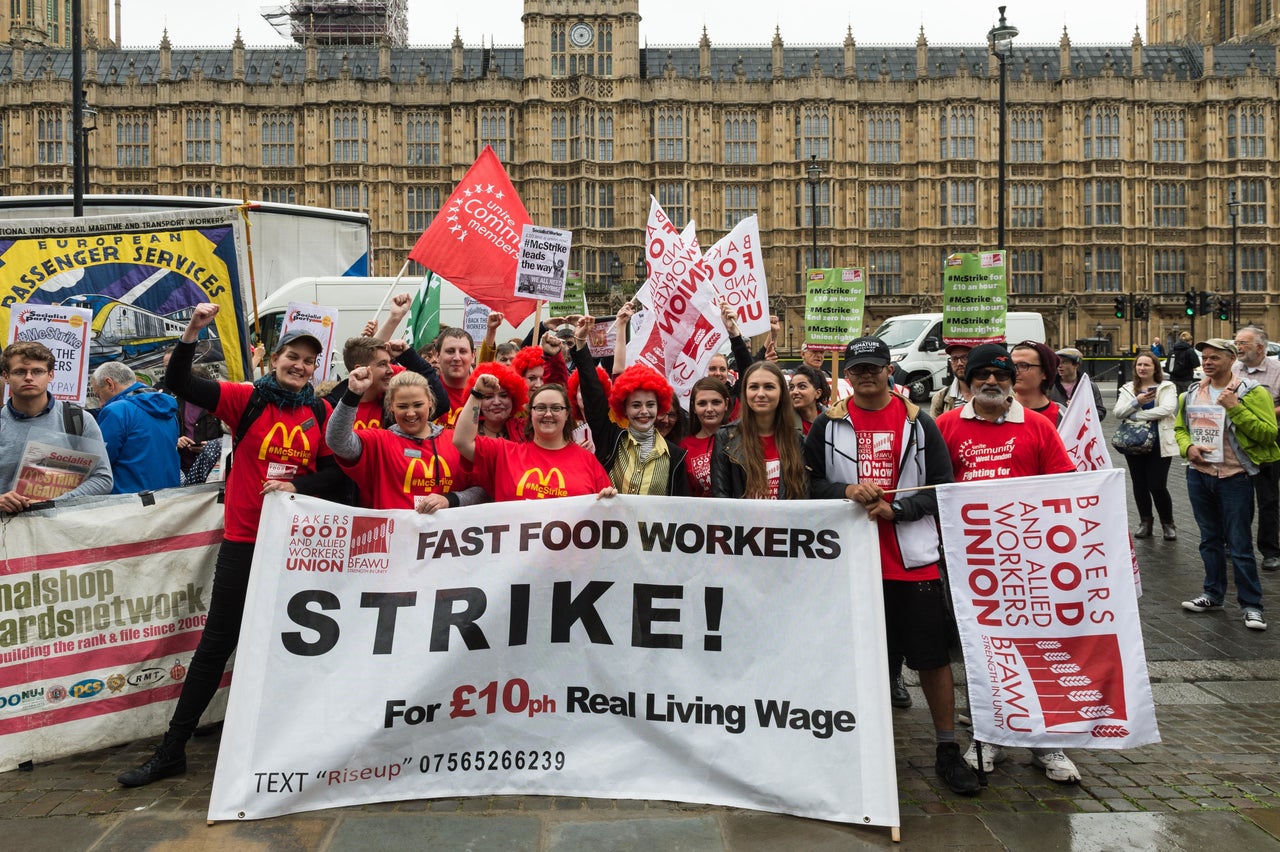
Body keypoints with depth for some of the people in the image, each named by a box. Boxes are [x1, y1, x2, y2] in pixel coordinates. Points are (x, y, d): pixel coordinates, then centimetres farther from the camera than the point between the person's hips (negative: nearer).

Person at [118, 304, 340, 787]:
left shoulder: (320, 412, 4)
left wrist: (298, 485, -13)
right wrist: (193, 332, -23)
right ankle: (172, 750, 12)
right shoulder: (247, 399, -3)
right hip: (244, 539, -2)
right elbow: (180, 384, -12)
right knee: (217, 642, 1)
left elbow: (332, 470, 5)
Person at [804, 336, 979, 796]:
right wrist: (847, 490, -15)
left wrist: (895, 508, -12)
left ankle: (947, 750, 19)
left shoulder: (918, 422, 6)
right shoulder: (828, 424, 7)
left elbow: (942, 486, 2)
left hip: (914, 559, 0)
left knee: (933, 656, 5)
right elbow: (809, 482, 4)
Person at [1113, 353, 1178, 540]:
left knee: (1157, 486, -7)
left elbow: (1166, 409, -18)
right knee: (1139, 484, 10)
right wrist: (1137, 402, -17)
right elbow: (1118, 412, -2)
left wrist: (1136, 415, -16)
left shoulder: (1166, 387, 0)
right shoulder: (1128, 389, 11)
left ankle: (1168, 523, 13)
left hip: (1159, 444, -4)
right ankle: (1145, 522, 23)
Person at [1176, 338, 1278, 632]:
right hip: (1198, 475, 5)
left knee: (1240, 544, -2)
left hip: (1234, 478, -5)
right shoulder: (1192, 394, 7)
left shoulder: (1251, 392, -9)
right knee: (1210, 540, 16)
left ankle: (1251, 605, 8)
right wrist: (1187, 447, -3)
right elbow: (1180, 428, 17)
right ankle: (1213, 595, 27)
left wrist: (1235, 408, -24)